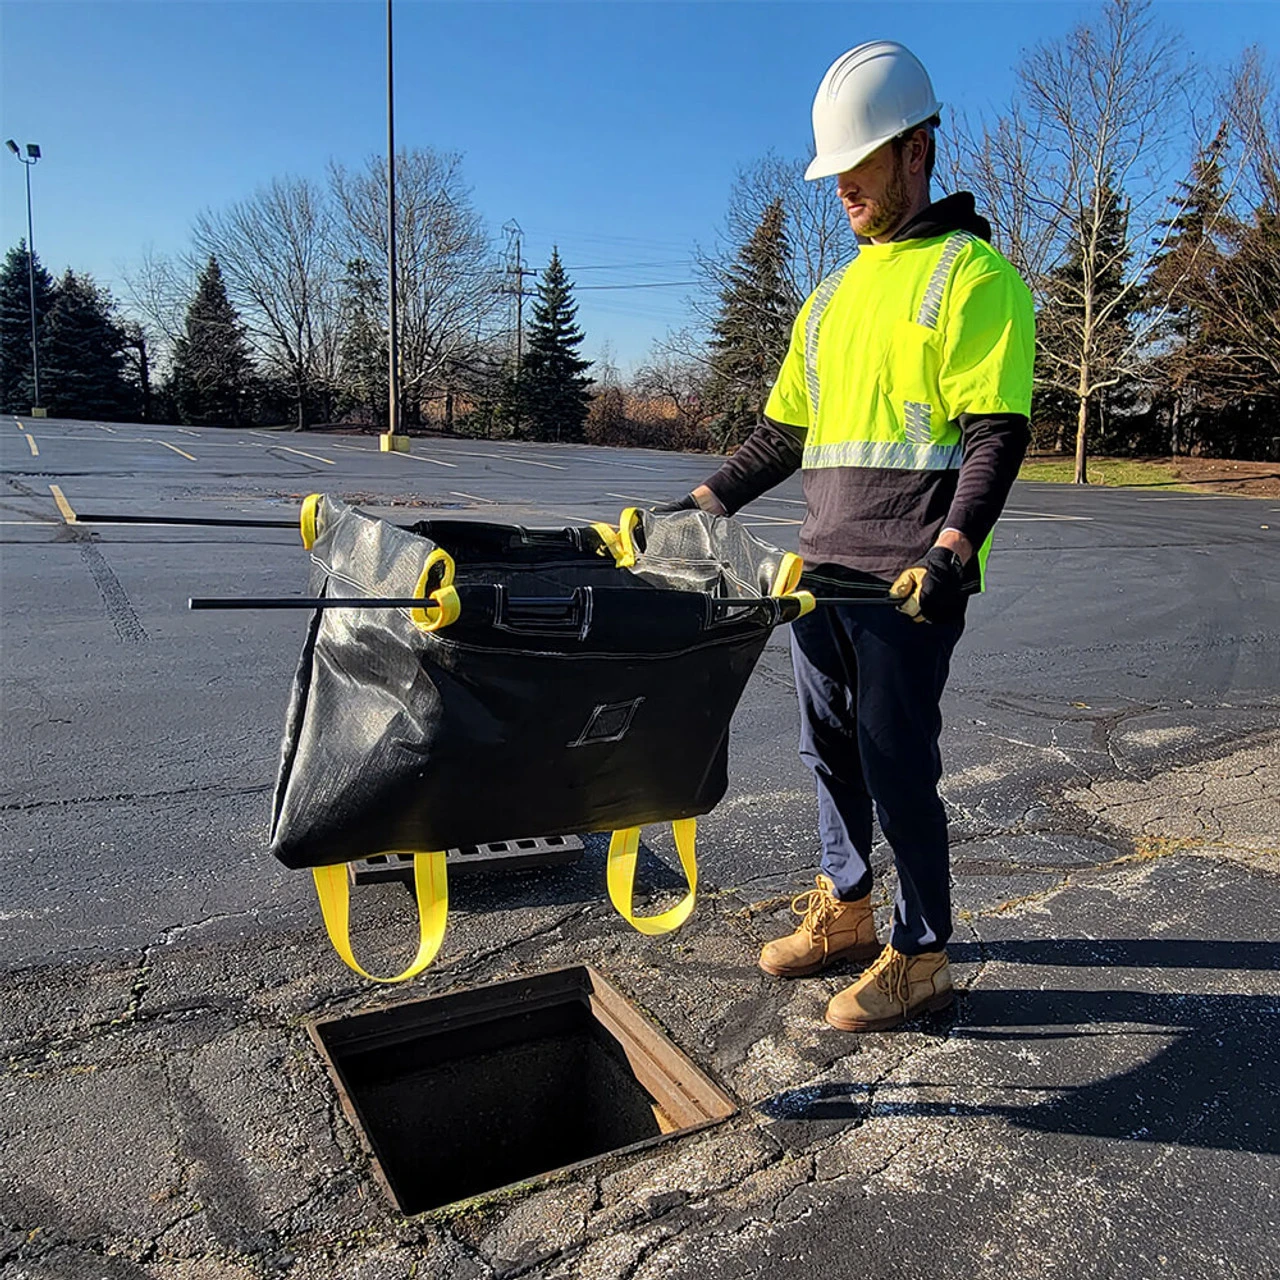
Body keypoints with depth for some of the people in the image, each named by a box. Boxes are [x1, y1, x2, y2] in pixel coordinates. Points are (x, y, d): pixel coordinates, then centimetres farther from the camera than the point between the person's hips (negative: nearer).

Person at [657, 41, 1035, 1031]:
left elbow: (998, 432, -11)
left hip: (909, 579, -7)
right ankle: (844, 912, 32)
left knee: (897, 768, -3)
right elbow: (785, 432, 22)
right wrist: (704, 503, 13)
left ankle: (922, 957, 15)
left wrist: (953, 548, -25)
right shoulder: (832, 297, 20)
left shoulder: (973, 274, -2)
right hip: (824, 571, 7)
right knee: (831, 752, 14)